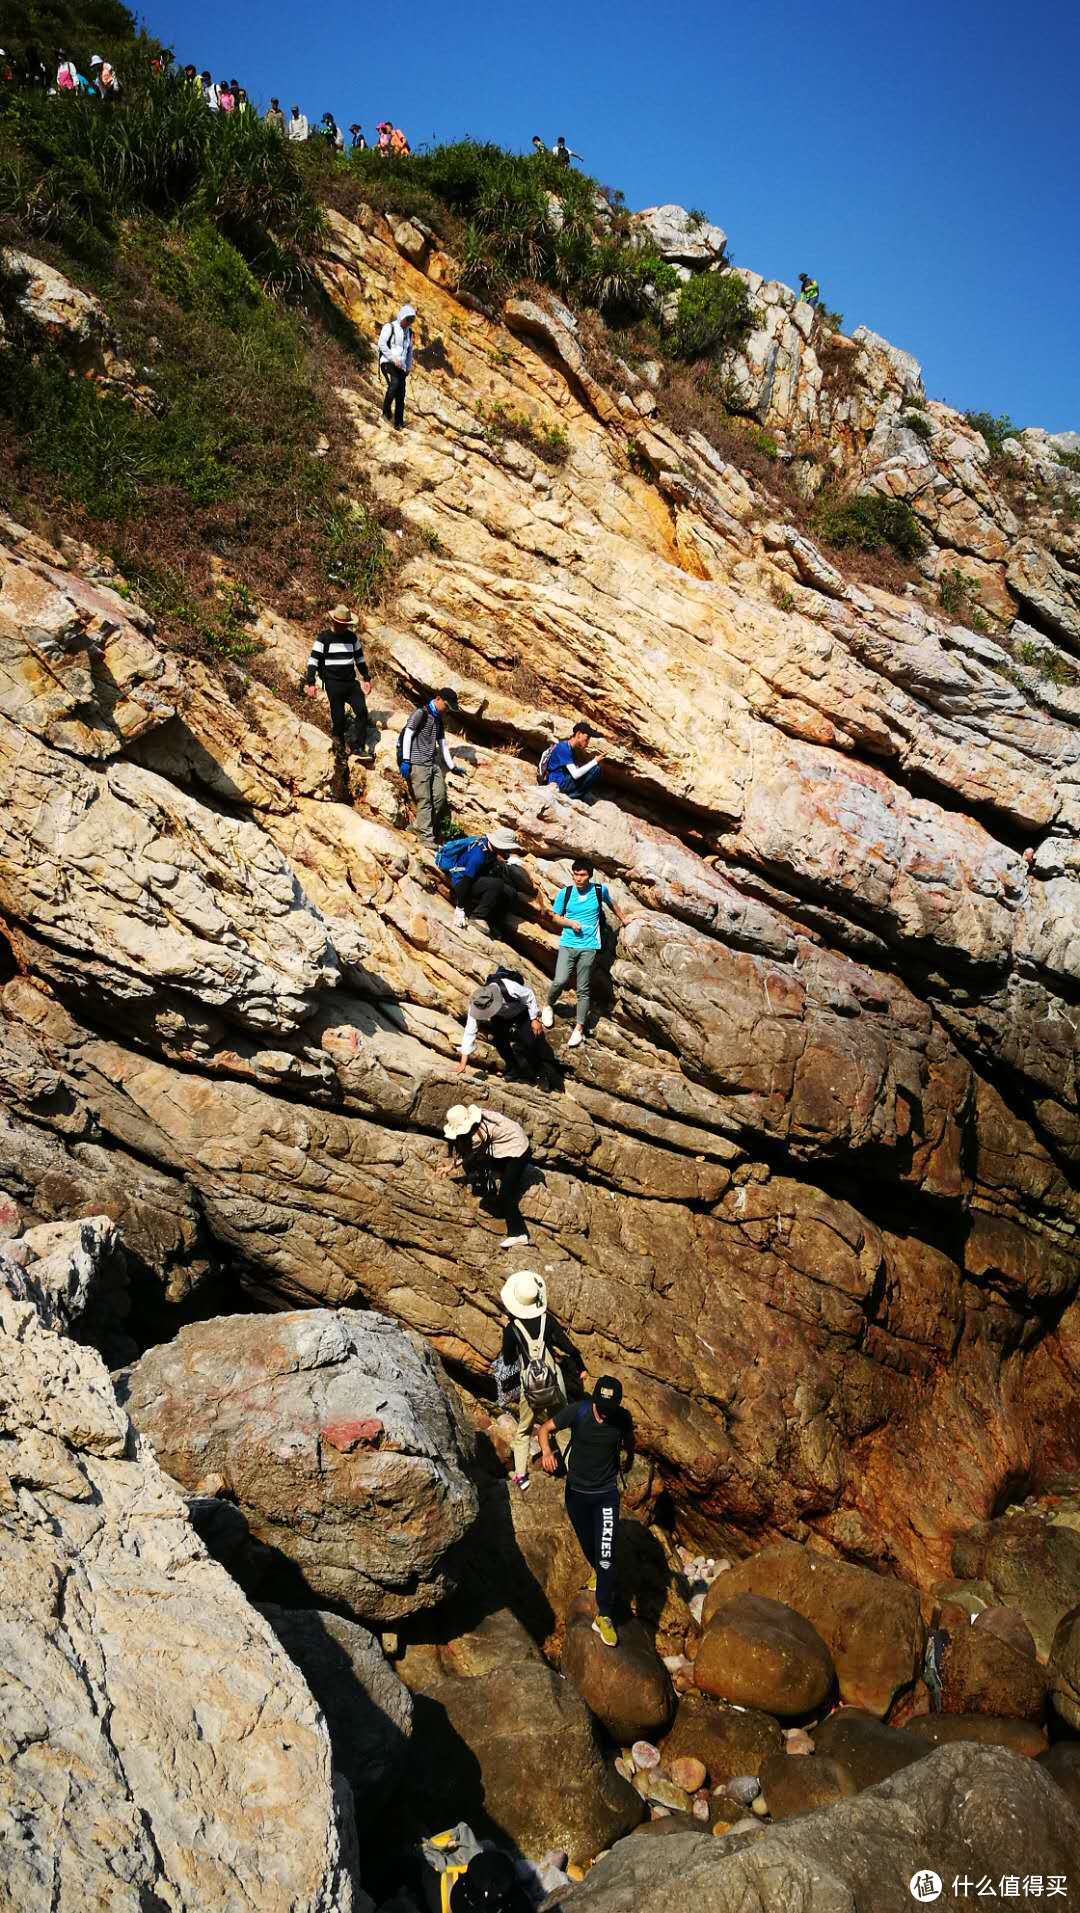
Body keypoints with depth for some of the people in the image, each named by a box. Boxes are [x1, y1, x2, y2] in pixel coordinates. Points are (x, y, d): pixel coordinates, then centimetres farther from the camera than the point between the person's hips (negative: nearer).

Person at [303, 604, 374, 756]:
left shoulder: (352, 637, 10)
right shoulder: (323, 638, -5)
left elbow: (360, 658, 21)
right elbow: (313, 660, -6)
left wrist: (366, 678, 22)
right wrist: (310, 683, -14)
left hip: (351, 682, 4)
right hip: (333, 684, -4)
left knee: (362, 711, -7)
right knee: (338, 717, -4)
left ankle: (360, 747, -1)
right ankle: (339, 741, 22)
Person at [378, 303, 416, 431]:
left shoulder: (408, 332, 18)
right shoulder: (390, 327, -2)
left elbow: (410, 350, 28)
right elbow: (382, 344, -11)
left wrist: (409, 366, 17)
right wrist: (394, 358, -17)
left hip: (401, 367, 6)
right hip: (388, 362, -6)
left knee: (401, 394, -2)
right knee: (394, 382, -33)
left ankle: (398, 423, 1)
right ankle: (386, 410, -23)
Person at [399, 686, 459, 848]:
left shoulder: (438, 718, 19)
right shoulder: (421, 713, -6)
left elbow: (443, 743, 24)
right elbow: (408, 734, -11)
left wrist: (452, 766, 23)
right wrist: (405, 760, -16)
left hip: (434, 764, 8)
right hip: (418, 763, -8)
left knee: (440, 797, 3)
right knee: (424, 801, -8)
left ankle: (433, 829, 18)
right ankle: (426, 837, -5)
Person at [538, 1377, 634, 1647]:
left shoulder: (622, 1418, -16)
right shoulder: (577, 1411, -22)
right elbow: (545, 1428, -14)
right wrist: (546, 1451, -31)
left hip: (606, 1494, -1)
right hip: (577, 1492, 1)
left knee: (606, 1556, -8)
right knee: (588, 1546, 20)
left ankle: (604, 1616, 3)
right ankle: (596, 1570, 54)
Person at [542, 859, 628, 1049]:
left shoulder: (600, 890, -1)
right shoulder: (564, 893, -2)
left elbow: (611, 902, 21)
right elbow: (556, 917, 9)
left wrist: (623, 919, 32)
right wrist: (570, 922, -10)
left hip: (589, 947, 0)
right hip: (567, 944, 0)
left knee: (582, 989, 2)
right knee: (560, 981, -15)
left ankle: (579, 1028, 11)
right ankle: (548, 1006, 15)